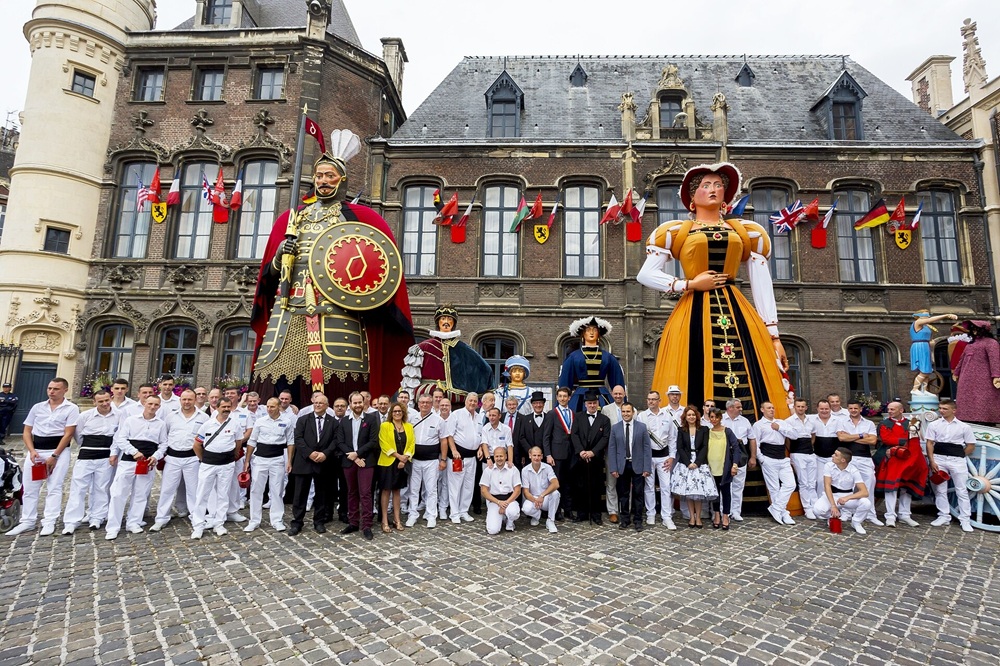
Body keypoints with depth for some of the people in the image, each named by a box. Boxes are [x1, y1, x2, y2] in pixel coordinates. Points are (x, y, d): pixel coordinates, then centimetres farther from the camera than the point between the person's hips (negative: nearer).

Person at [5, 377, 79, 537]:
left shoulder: (71, 409, -4)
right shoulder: (37, 407, 9)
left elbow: (68, 434, -8)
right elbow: (27, 431, 10)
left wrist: (54, 456, -12)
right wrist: (31, 451, -5)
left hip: (59, 451, -5)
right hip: (35, 451, 5)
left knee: (54, 488, -1)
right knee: (29, 488, 7)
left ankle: (49, 522, 5)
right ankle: (27, 522, 18)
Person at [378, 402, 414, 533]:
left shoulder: (409, 426, 8)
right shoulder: (385, 426, -4)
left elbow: (412, 444, 3)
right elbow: (384, 444, -11)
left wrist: (405, 458, -11)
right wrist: (398, 456, -18)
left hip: (402, 463, 3)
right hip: (388, 462, -3)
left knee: (396, 490, 13)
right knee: (386, 490, 2)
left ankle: (396, 519, 19)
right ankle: (384, 520, 10)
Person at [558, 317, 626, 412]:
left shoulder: (608, 357, 10)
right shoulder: (574, 357, 6)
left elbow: (618, 381, 11)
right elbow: (565, 381, 6)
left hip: (602, 398, 1)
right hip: (580, 398, -1)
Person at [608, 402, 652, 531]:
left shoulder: (642, 427, 0)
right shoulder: (615, 428, 2)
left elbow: (647, 448, -2)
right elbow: (611, 449, 1)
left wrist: (647, 468, -8)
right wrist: (613, 468, -5)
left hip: (638, 466, -1)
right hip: (622, 466, 1)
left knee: (638, 494, 5)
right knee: (623, 494, 9)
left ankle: (637, 520, 18)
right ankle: (624, 519, 23)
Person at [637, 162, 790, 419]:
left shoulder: (746, 231, 17)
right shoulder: (675, 231, 10)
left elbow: (762, 285, 13)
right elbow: (645, 275, 3)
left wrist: (773, 335, 7)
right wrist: (690, 285, -5)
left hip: (737, 313, 3)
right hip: (695, 314, -2)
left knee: (749, 398, -4)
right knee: (698, 400, -7)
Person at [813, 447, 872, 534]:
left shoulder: (853, 471, -15)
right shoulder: (828, 466, -14)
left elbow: (865, 492, -22)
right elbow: (827, 486, -20)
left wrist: (847, 498, -39)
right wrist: (833, 506, -31)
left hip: (847, 496, 1)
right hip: (830, 496, 0)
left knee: (866, 503, -29)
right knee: (818, 509, -30)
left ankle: (856, 522, 2)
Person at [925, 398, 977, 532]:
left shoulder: (964, 427, 3)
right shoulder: (933, 425, 3)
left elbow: (971, 446, 7)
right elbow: (930, 444, 1)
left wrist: (960, 456, 0)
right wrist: (932, 461, -6)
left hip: (957, 460, -1)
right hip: (939, 459, 1)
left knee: (962, 491, 4)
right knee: (940, 490, 7)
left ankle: (965, 520, 12)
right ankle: (944, 516, 17)